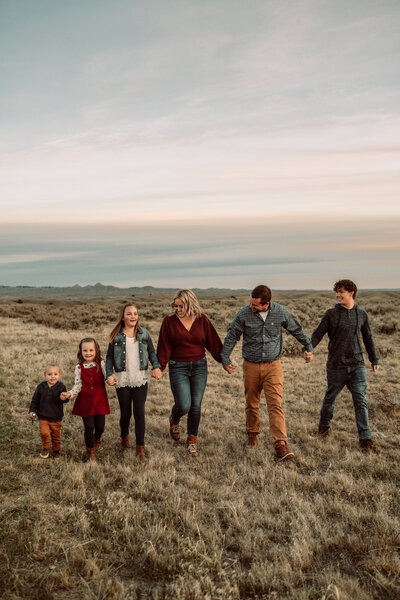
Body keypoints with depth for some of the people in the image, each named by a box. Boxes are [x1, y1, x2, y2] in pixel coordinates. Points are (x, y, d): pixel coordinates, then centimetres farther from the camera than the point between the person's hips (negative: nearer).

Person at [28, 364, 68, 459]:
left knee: (56, 435, 13)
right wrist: (32, 410, -3)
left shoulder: (61, 387, -11)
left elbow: (65, 400, -19)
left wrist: (64, 397, -41)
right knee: (44, 433, -16)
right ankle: (45, 448, 11)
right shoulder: (41, 387, -6)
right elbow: (35, 400, 4)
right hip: (43, 417, 0)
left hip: (56, 418, 0)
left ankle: (56, 450, 37)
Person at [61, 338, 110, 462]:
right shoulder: (79, 368, -2)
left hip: (100, 401, 1)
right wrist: (69, 394, -21)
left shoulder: (101, 364, -2)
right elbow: (77, 386, -4)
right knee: (89, 427, 3)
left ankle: (96, 440, 44)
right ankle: (90, 451, 26)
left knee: (100, 427, 7)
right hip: (85, 402, -1)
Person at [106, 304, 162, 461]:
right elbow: (109, 357, 4)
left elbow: (152, 353, 10)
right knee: (125, 413, 10)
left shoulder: (144, 333, 4)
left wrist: (156, 367, -7)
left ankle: (140, 448, 9)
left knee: (139, 413, -3)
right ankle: (124, 436, 41)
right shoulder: (116, 336, 0)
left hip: (140, 379, 1)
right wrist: (109, 374, -9)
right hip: (122, 380, 0)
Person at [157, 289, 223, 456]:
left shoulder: (202, 320, 1)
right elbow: (164, 348, -4)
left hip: (199, 366, 2)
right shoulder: (169, 321, -4)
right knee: (184, 406, -11)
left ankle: (192, 439, 22)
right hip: (178, 368, -2)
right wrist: (160, 367, -12)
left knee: (196, 405, 4)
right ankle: (174, 420, 26)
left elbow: (214, 342, 7)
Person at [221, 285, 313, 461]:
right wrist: (225, 359, 0)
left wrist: (308, 347, 19)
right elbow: (231, 337, 0)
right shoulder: (244, 314, -11)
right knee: (252, 403, 13)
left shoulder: (280, 312, -8)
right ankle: (252, 434, 36)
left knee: (275, 405, -11)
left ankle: (281, 445, -13)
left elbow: (297, 329, 9)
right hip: (251, 366, 1)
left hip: (273, 365, -1)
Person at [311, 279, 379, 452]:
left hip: (357, 365, 1)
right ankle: (324, 425, 36)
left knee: (361, 401, -2)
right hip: (336, 366, -1)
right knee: (330, 398, 12)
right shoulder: (331, 314, -1)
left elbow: (368, 338, 17)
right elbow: (318, 334, -2)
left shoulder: (361, 314, 7)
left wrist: (374, 360, 20)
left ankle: (365, 439, 2)